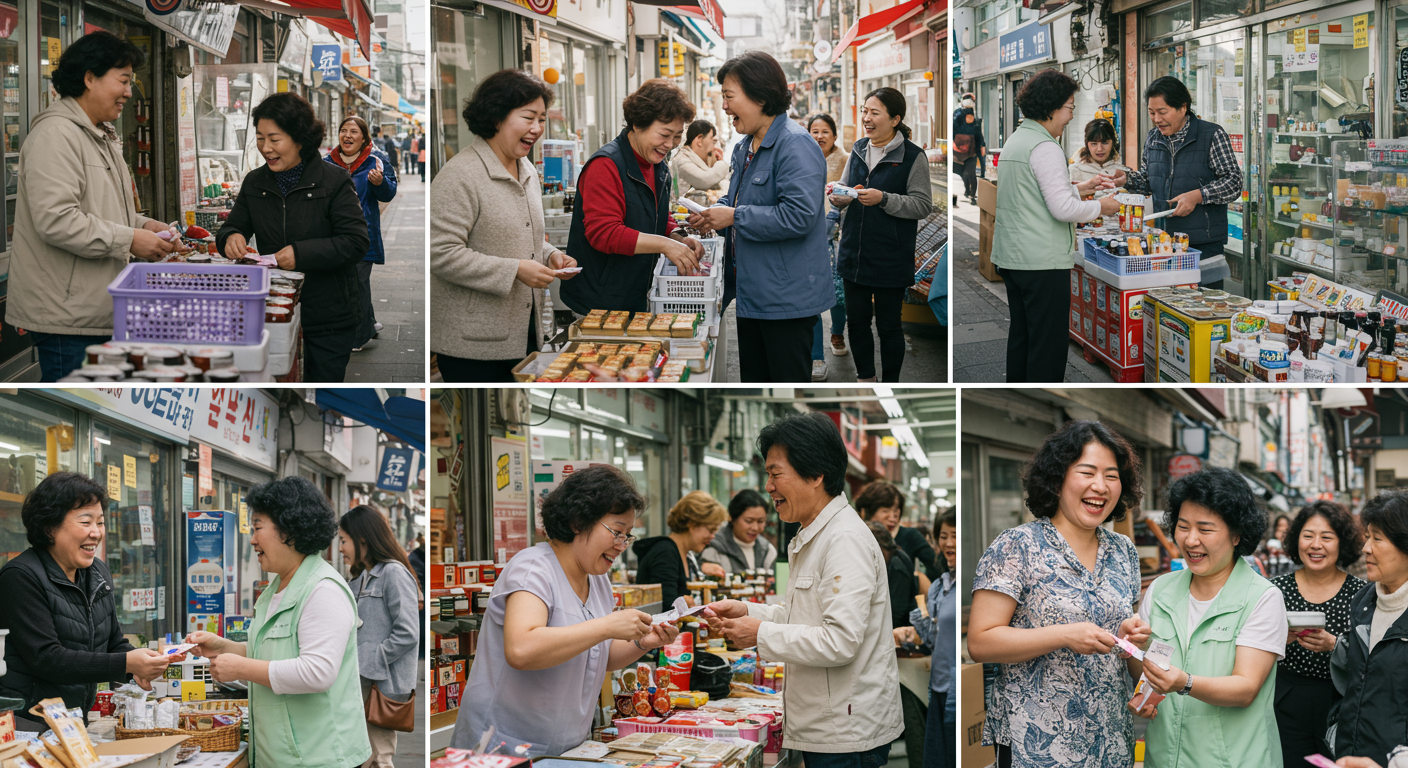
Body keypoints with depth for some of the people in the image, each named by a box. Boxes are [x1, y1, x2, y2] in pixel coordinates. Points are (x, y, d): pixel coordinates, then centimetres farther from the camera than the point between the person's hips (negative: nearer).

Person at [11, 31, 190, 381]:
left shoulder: (102, 137, 21)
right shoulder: (56, 135, -15)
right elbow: (56, 220, -24)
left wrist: (142, 225, 10)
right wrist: (128, 240, -18)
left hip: (100, 312, 10)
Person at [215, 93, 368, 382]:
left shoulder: (334, 181, -9)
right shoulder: (255, 182, 7)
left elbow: (357, 242, -15)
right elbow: (234, 227, 14)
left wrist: (302, 253, -25)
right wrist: (231, 238, -12)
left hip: (330, 319, -4)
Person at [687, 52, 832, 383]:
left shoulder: (795, 145, -18)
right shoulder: (746, 147, 13)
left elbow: (799, 215, -27)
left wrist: (734, 217, -20)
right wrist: (715, 212, 5)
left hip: (787, 298, -10)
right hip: (752, 291, 10)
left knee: (788, 381, -2)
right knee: (753, 379, 17)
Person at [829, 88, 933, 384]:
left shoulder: (913, 156, -10)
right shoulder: (858, 149, 9)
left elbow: (923, 205, -12)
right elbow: (844, 188, 18)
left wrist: (883, 199, -23)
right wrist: (838, 197, -6)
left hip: (890, 258, -5)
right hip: (854, 254, 5)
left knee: (888, 325, 5)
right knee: (857, 320, 13)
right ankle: (865, 378, 29)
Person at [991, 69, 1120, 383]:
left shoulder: (1014, 141, 15)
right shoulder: (1045, 148, -15)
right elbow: (1062, 208, -20)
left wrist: (1080, 188, 20)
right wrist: (1101, 207, -4)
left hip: (1010, 259, 10)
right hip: (1043, 262, -10)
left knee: (1020, 335, 15)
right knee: (1049, 342, -5)